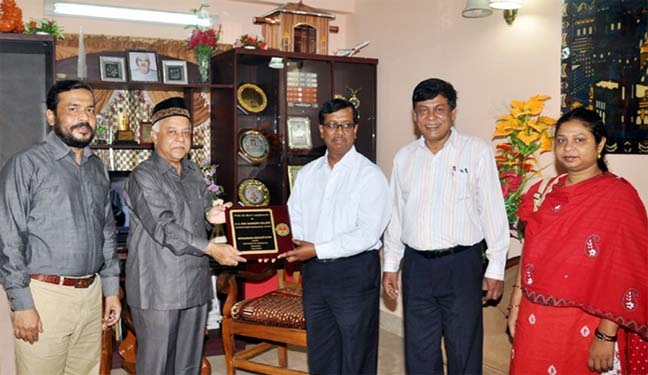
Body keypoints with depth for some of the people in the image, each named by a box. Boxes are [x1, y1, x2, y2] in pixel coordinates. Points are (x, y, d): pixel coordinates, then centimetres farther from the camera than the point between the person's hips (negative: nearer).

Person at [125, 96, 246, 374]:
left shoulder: (195, 174, 14)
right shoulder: (144, 176, -9)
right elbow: (163, 228, -18)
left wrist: (211, 215, 0)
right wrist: (212, 248, -22)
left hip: (195, 286, 7)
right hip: (158, 287, -6)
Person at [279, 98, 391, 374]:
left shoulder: (369, 174, -10)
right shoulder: (307, 173, 10)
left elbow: (367, 234, -19)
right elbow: (294, 219, 10)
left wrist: (317, 250, -20)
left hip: (355, 272, -5)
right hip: (314, 272, 6)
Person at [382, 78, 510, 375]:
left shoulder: (476, 151, -5)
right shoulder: (404, 157, 8)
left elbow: (493, 211, -5)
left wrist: (495, 268, -6)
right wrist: (390, 265, 12)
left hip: (461, 264, -4)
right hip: (416, 265, 4)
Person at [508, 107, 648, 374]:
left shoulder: (617, 195, -10)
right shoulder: (546, 192, 6)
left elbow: (625, 273, -14)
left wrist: (606, 336, -17)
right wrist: (516, 303, 9)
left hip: (584, 326, -5)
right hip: (534, 320, 5)